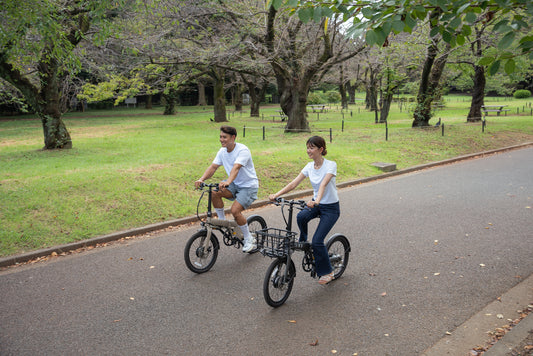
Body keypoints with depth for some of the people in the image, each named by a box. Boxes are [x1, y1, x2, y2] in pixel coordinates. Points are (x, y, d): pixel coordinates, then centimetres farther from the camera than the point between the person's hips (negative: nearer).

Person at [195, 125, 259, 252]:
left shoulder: (242, 150, -22)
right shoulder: (222, 151, 0)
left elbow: (236, 168, -38)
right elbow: (213, 167, -7)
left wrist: (228, 182, -56)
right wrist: (201, 179, -25)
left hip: (249, 186, -6)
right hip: (235, 184, 6)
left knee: (235, 210, -23)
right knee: (214, 193, -21)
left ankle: (249, 239, -2)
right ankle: (222, 221, 0)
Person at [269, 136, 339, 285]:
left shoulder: (330, 165, -18)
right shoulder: (309, 166, -1)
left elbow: (323, 184, -36)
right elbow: (293, 183, -8)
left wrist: (317, 201, -53)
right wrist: (276, 194, -21)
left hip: (331, 207, -5)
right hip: (316, 204, 5)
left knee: (317, 241, -14)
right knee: (301, 217, -29)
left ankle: (326, 272, 9)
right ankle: (303, 243, -1)